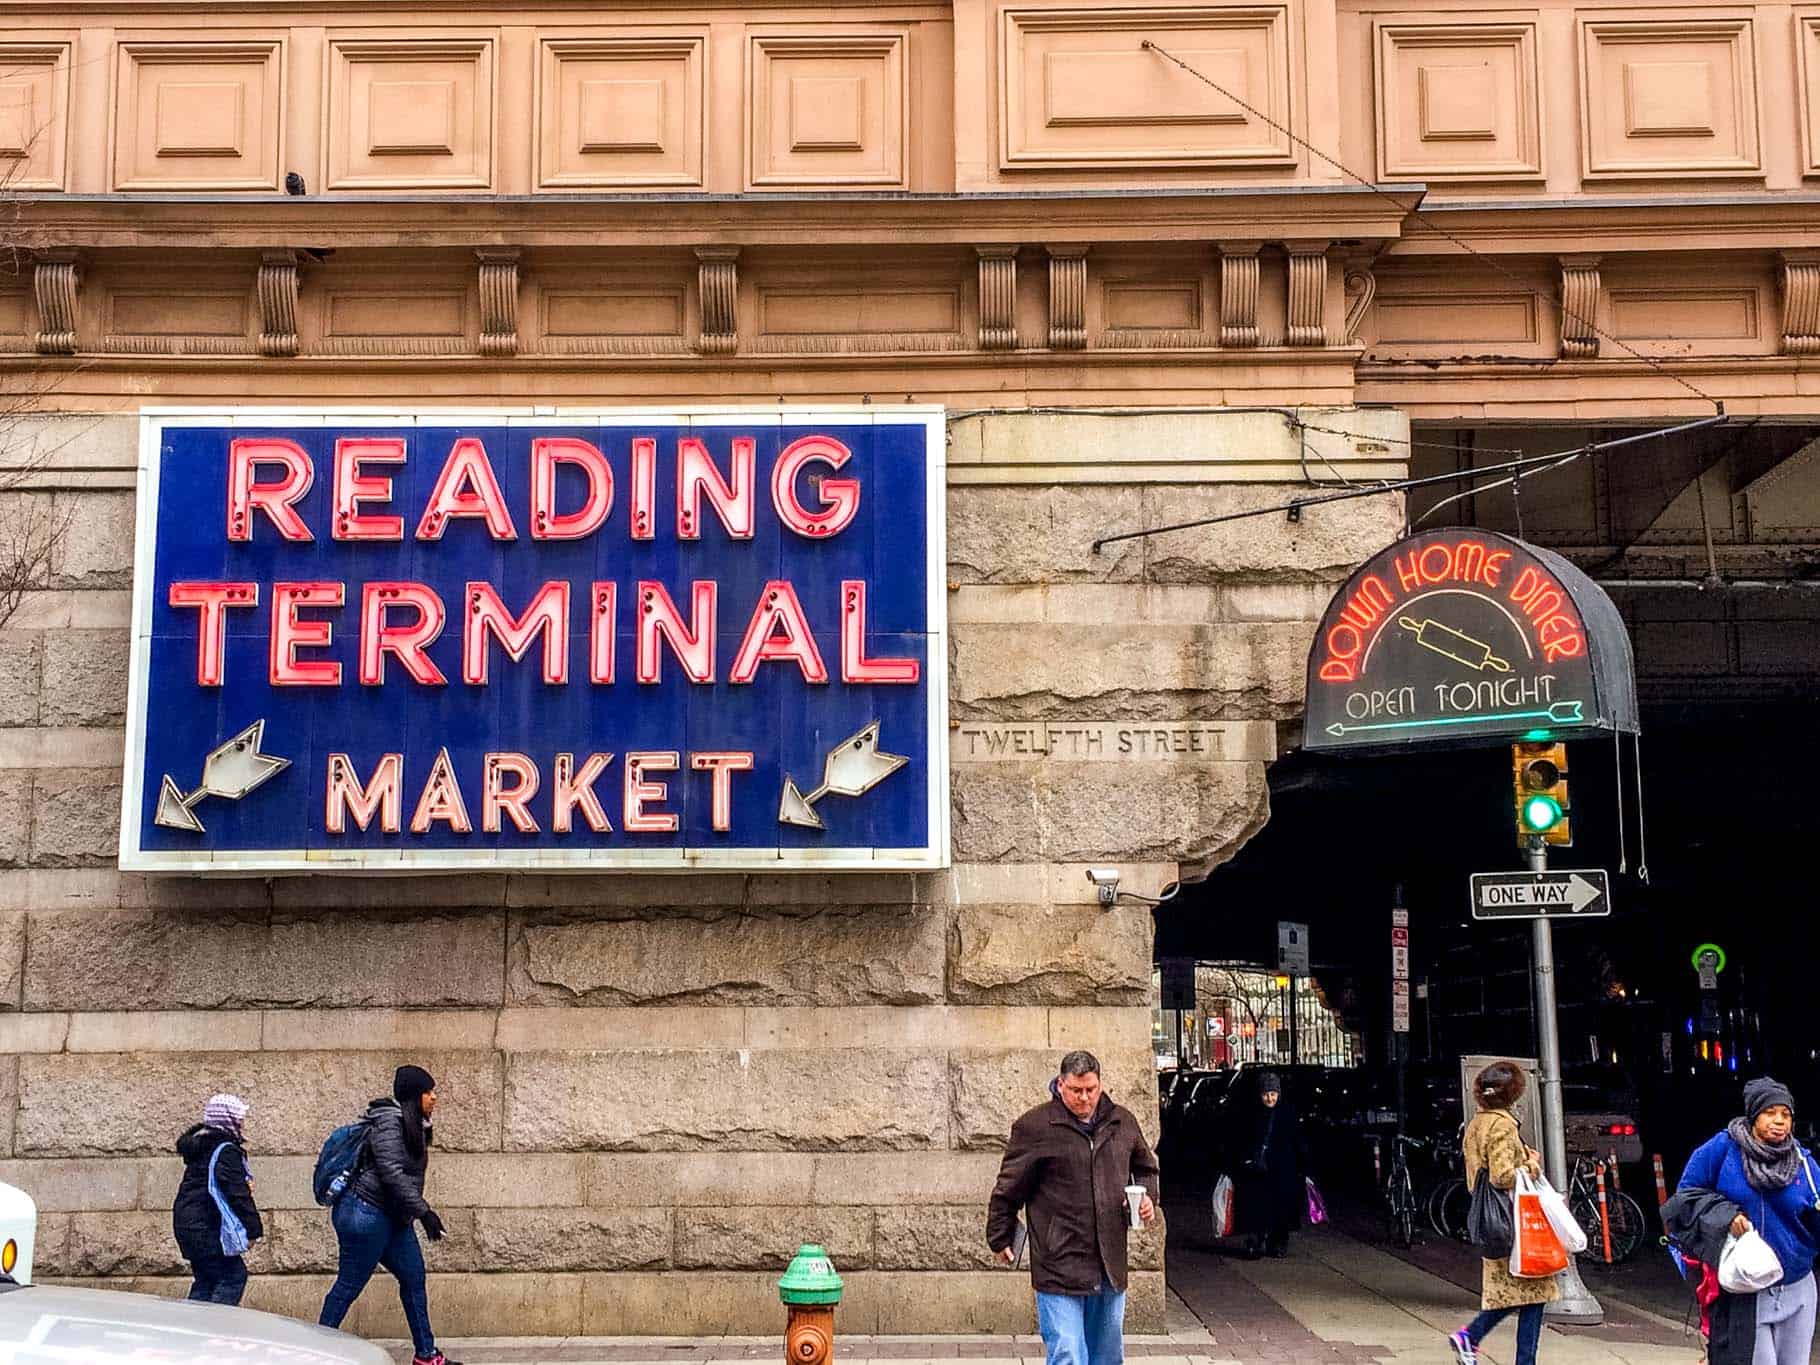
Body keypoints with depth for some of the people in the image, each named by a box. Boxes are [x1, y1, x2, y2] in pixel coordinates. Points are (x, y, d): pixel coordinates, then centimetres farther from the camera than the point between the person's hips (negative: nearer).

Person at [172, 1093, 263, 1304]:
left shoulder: (202, 1146, 17)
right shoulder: (226, 1151, -14)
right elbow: (237, 1193, -18)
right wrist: (254, 1228, -12)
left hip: (187, 1223, 10)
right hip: (206, 1227, -10)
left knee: (205, 1280, 14)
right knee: (234, 1275, -7)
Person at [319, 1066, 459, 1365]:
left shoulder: (413, 1126, 13)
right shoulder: (389, 1121, -15)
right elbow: (392, 1173, -23)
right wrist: (424, 1212, -22)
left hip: (394, 1218, 10)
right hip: (367, 1213, -10)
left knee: (413, 1279, 9)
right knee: (349, 1284, -2)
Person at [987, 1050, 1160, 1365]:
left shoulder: (1123, 1121, 8)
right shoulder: (1034, 1126, -7)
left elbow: (1146, 1168, 24)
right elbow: (1008, 1189, 1)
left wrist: (1147, 1197, 4)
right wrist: (1001, 1239, 5)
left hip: (1111, 1265, 5)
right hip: (1059, 1265, -5)